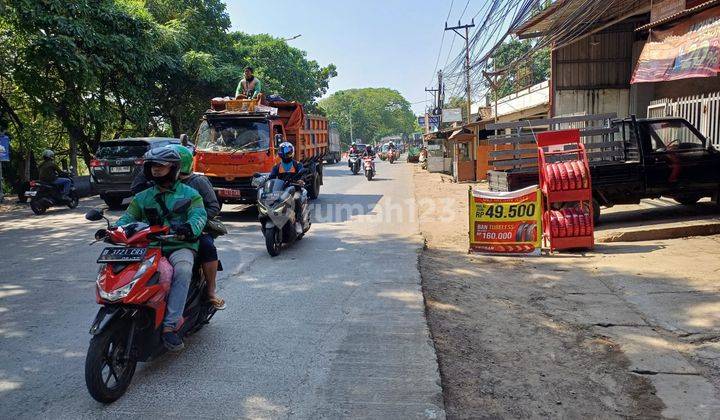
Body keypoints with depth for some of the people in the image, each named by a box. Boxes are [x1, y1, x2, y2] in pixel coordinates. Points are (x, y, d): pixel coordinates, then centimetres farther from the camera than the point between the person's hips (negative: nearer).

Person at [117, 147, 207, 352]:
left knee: (182, 270, -36)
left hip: (180, 246, -4)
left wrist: (190, 228, -31)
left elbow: (199, 215, -7)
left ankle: (170, 326, -37)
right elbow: (128, 218, 12)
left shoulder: (189, 194, 9)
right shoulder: (142, 197, 21)